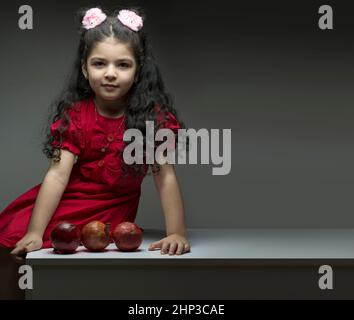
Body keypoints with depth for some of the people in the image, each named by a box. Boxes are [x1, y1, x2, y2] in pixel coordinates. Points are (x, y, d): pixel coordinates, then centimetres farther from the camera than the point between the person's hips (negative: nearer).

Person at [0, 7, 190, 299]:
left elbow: (165, 177, -17)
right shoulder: (75, 115, -11)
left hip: (115, 206, -2)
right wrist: (35, 233, -27)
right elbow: (58, 174, -18)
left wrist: (177, 233, -27)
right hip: (72, 196, 2)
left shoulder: (154, 115, -15)